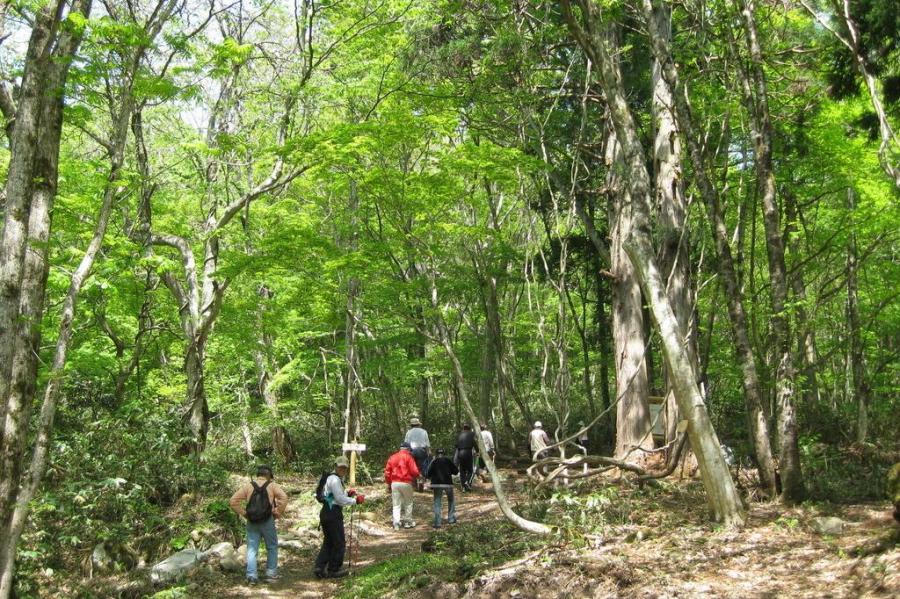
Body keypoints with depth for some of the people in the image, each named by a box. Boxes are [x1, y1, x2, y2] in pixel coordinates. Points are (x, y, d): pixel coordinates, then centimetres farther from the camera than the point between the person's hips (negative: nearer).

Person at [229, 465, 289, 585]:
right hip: (267, 521, -1)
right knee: (272, 547, 14)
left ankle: (251, 575, -2)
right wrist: (277, 513, -5)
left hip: (252, 522, 2)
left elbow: (233, 501, -1)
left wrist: (243, 513, 3)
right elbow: (283, 498, -14)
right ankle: (271, 573, 16)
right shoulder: (272, 485, 1)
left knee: (252, 549, 6)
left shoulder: (247, 486, 6)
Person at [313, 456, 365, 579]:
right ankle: (334, 570, 12)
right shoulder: (335, 480, -15)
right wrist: (356, 500, -10)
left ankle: (319, 567, 12)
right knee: (339, 543, 3)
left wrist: (347, 493, 12)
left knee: (328, 542, 16)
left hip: (326, 512, 10)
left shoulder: (332, 478, 17)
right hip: (333, 514, -10)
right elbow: (340, 500, -17)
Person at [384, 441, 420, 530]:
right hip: (406, 483, -3)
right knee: (408, 503, 12)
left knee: (396, 505, 6)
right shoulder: (408, 457, -4)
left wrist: (389, 484, 18)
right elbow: (414, 471, -10)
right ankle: (408, 522, 19)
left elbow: (387, 472, 9)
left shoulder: (392, 457, 10)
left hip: (394, 483, 4)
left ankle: (396, 523, -5)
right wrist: (415, 477, 12)